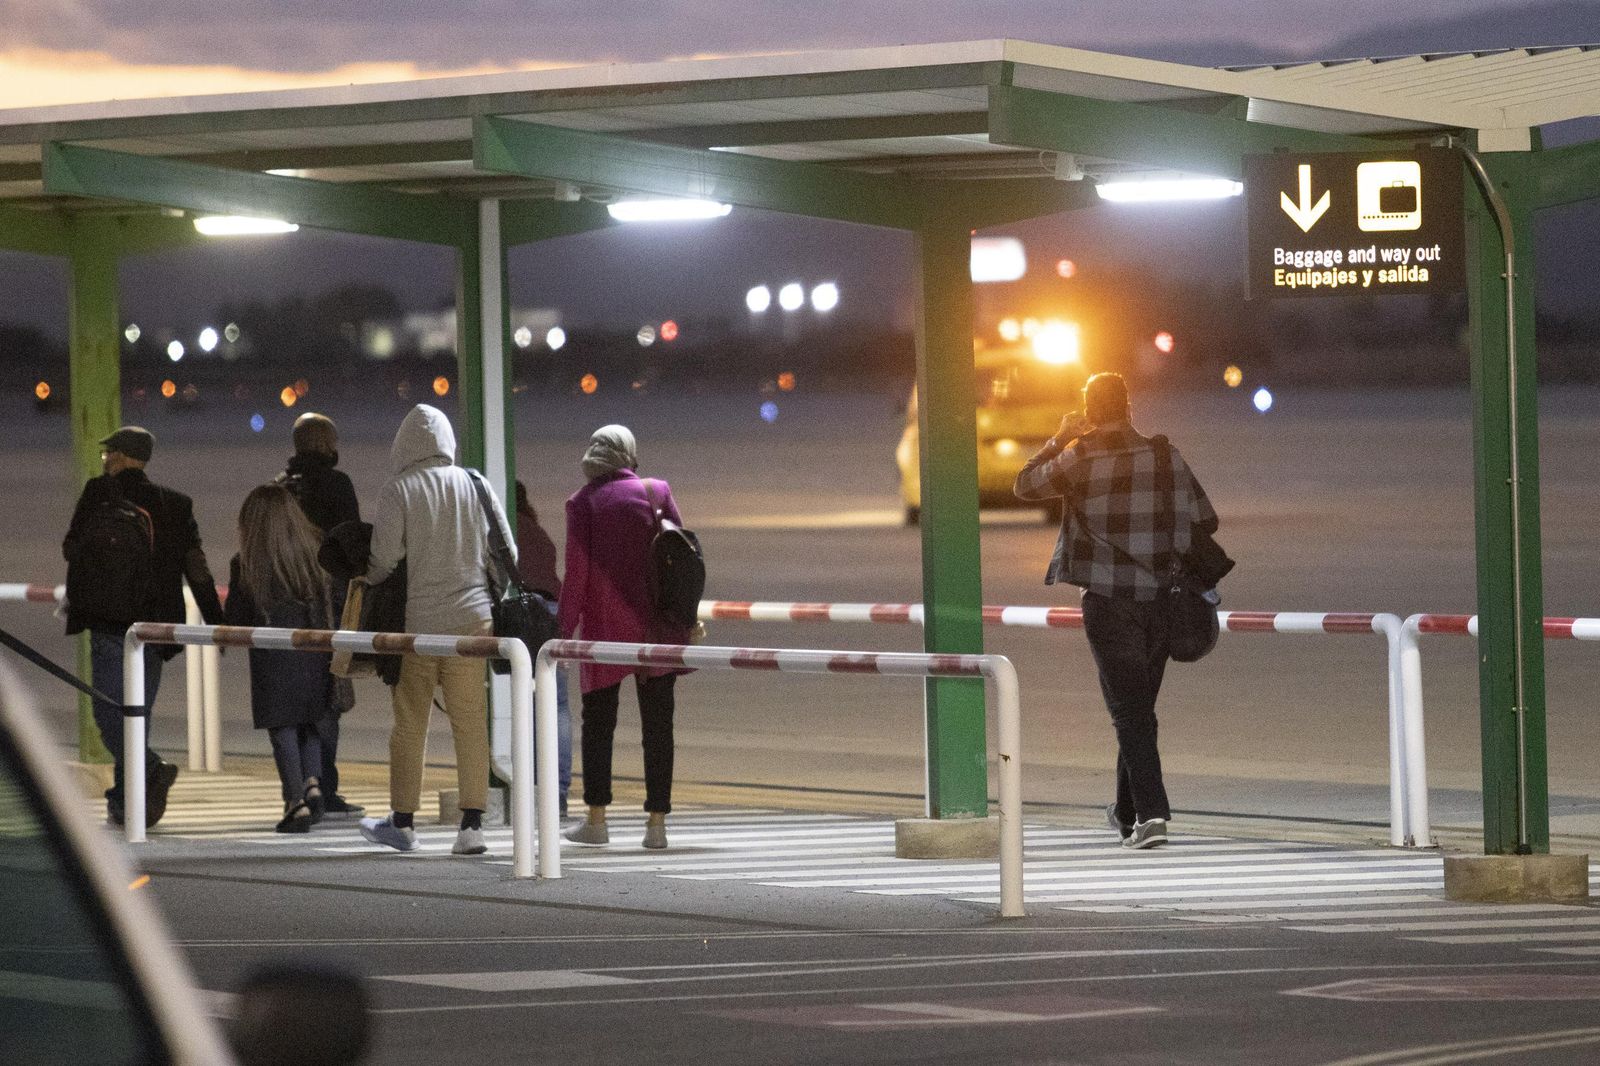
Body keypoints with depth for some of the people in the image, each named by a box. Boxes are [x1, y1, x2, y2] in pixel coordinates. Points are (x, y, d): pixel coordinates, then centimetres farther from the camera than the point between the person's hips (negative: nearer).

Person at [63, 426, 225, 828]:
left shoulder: (99, 492, -2)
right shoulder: (175, 504, 9)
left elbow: (71, 548, 1)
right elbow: (197, 568, 5)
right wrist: (216, 623, 6)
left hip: (109, 624, -5)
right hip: (154, 625, 5)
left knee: (110, 712, -5)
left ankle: (152, 771, -28)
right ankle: (123, 802, 16)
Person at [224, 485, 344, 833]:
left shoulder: (246, 564, -5)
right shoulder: (317, 553, 2)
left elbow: (235, 618, 0)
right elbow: (336, 603, 4)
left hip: (273, 658, -3)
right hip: (316, 654, 3)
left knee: (282, 729, 3)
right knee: (312, 724, 18)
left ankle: (296, 801, -4)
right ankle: (313, 782, 0)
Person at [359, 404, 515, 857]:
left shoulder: (398, 490, -7)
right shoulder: (473, 485, 2)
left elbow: (383, 561, -9)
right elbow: (506, 552, 5)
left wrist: (366, 583, 13)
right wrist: (492, 595, 20)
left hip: (417, 622, -2)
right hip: (473, 619, 2)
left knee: (409, 725, 9)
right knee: (471, 723, 3)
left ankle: (402, 822, 18)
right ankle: (472, 823, -3)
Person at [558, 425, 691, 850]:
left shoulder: (583, 502, -3)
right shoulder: (656, 491, 2)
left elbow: (577, 572, -7)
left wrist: (565, 628, -2)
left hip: (604, 625, -1)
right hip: (656, 627, 1)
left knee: (598, 722, 10)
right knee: (657, 724, 4)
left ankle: (596, 819, 8)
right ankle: (656, 823, 0)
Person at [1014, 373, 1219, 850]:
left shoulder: (1080, 460, -8)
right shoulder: (1165, 455, 1)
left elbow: (1025, 484, 9)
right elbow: (1205, 521, 5)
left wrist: (1060, 440, 19)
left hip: (1108, 602, -4)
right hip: (1161, 599, 4)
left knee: (1130, 711, -5)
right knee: (1140, 708, 18)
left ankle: (1151, 813, -19)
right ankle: (1128, 811, 31)